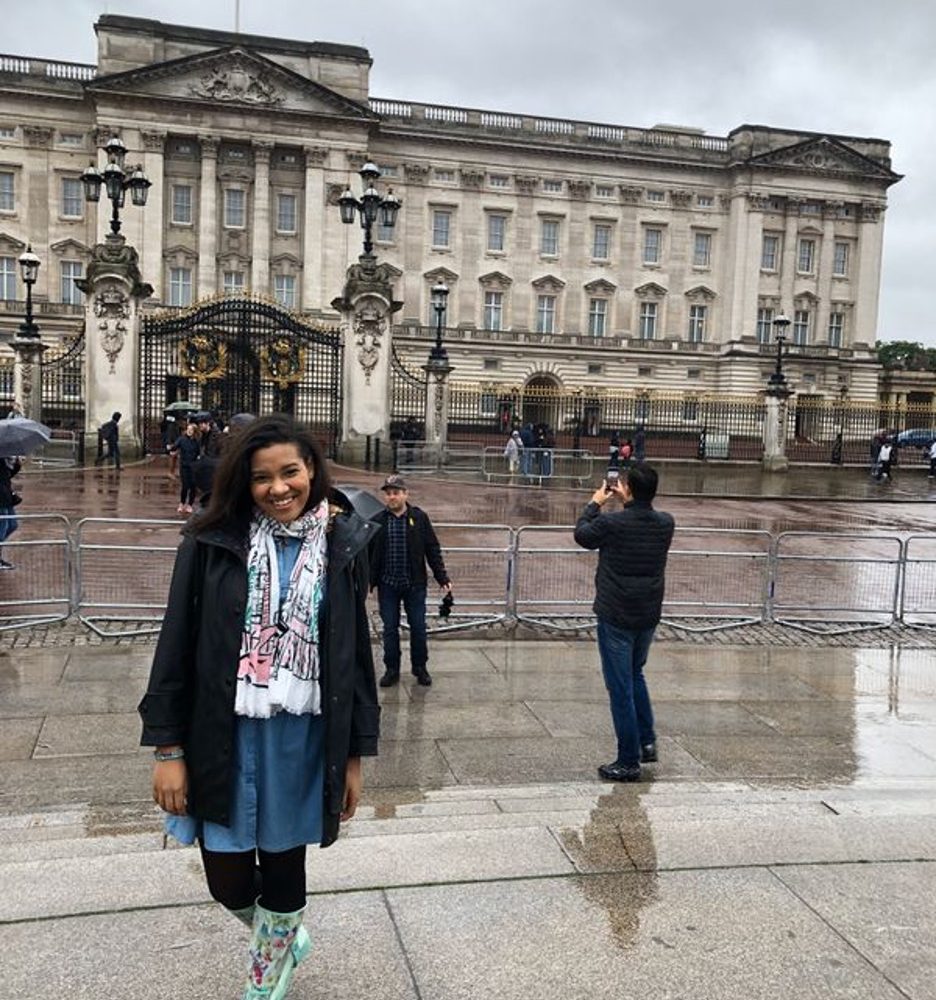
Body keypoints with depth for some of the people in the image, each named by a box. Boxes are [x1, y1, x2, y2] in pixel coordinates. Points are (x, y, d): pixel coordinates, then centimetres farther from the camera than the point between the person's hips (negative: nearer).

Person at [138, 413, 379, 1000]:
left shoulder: (343, 546, -3)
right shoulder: (213, 541, -7)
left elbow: (357, 654, 2)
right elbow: (177, 645, -3)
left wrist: (355, 755, 3)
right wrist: (168, 749, -4)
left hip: (304, 739, 1)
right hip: (224, 739, 0)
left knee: (283, 869, 15)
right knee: (229, 884, 9)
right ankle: (288, 936, 44)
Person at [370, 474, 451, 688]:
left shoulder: (420, 518, 0)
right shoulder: (377, 521, 1)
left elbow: (433, 550, 2)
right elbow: (369, 554, 6)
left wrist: (443, 579, -3)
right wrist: (367, 581, 2)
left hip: (415, 584, -1)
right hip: (387, 584, 1)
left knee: (418, 627, 6)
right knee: (390, 628, 8)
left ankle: (420, 667, 22)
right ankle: (391, 669, 20)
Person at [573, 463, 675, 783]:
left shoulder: (611, 523, -19)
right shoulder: (666, 524, -4)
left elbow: (582, 534, 2)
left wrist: (595, 503, 15)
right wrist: (628, 503, 20)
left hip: (616, 618, -5)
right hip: (649, 616, 6)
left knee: (621, 688, 3)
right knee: (635, 675, 27)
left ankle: (628, 762, 9)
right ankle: (647, 741, 27)